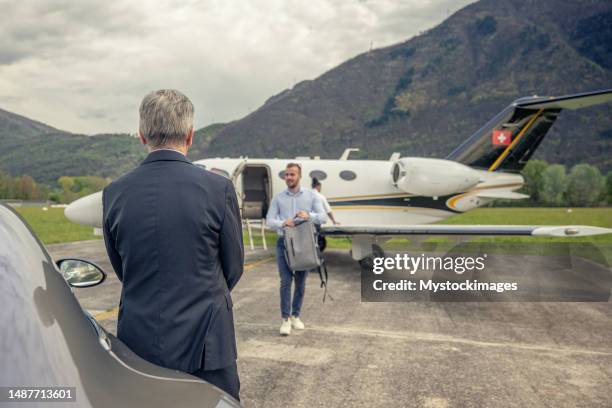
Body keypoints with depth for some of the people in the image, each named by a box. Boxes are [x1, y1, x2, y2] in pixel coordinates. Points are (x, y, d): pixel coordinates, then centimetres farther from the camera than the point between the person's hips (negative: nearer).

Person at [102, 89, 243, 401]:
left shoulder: (114, 193, -3)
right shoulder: (219, 189, -12)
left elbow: (121, 270, 8)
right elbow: (233, 267, -1)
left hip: (137, 343, 3)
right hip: (204, 342, -3)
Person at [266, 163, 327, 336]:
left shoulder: (311, 195, 4)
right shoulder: (278, 198, 4)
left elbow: (323, 217, -3)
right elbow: (269, 220, -2)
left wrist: (309, 215, -24)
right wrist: (283, 223, -23)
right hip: (284, 243, -1)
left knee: (301, 282, 9)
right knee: (286, 281, -5)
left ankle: (295, 315, 24)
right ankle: (285, 319, 2)